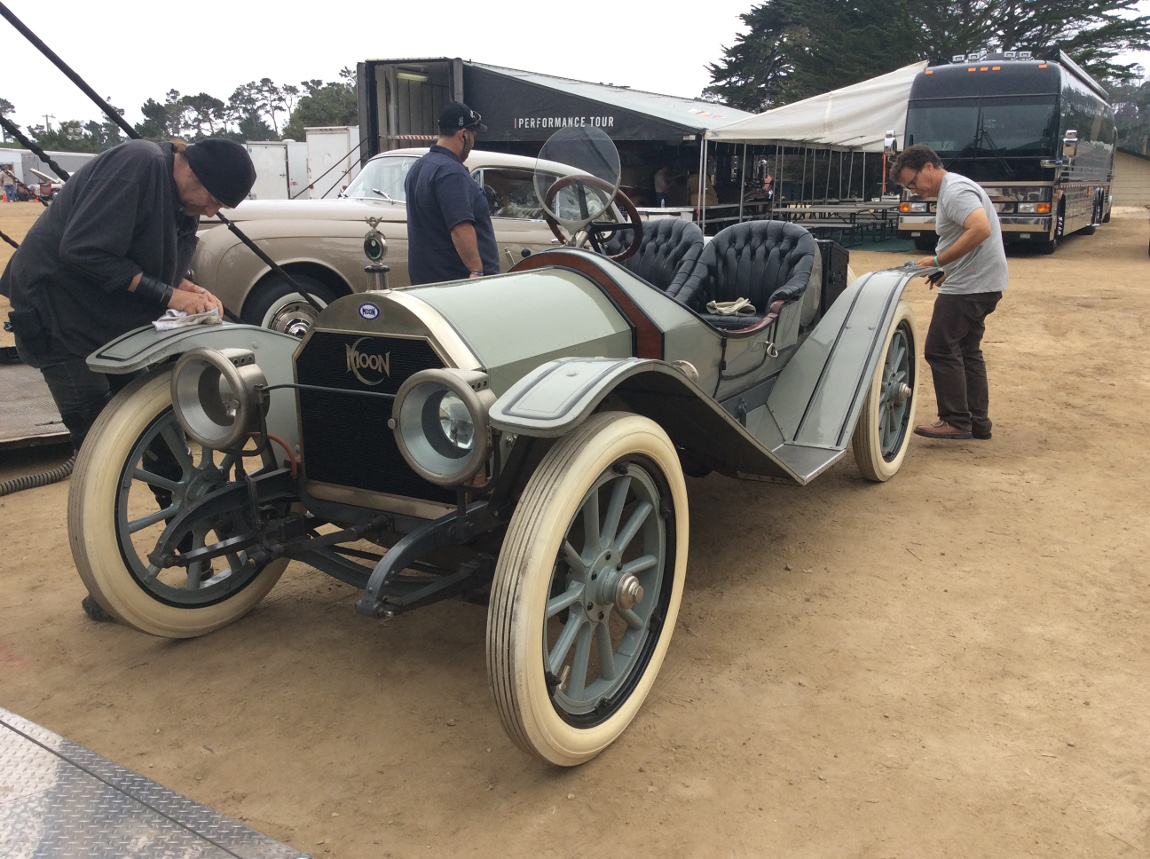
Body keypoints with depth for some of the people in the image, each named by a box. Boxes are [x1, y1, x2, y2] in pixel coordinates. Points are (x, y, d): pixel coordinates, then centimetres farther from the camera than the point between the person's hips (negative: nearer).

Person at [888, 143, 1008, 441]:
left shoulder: (955, 190, -15)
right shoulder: (950, 190, 17)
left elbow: (981, 229, -29)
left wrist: (938, 260, -25)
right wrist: (946, 271, 11)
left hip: (970, 287, -11)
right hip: (981, 284, 11)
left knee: (941, 350, -6)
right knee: (967, 352, 14)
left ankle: (956, 422, -1)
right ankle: (978, 422, 19)